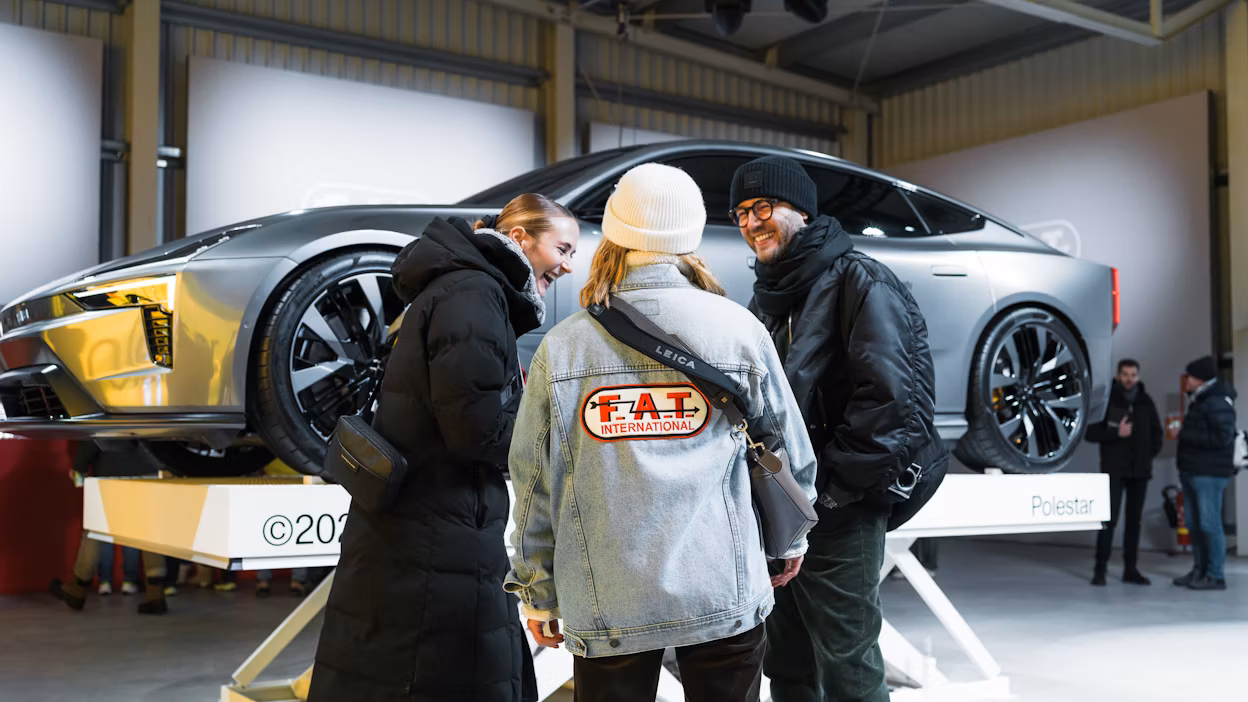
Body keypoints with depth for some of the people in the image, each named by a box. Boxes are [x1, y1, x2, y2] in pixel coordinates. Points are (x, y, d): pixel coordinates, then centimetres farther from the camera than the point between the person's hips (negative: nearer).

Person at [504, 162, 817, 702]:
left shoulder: (560, 347, -4)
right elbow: (790, 451, 7)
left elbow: (535, 485, 1)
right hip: (723, 595, 0)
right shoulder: (738, 329, -4)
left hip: (607, 608, 0)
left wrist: (537, 592, 13)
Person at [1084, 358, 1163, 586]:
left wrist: (1151, 453, 6)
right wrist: (1116, 433, -16)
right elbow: (1090, 431, -6)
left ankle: (1131, 569, 13)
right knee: (1109, 518, -9)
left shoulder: (1146, 401, 8)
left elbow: (1157, 432, 18)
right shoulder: (1106, 400, -4)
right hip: (1114, 470, -4)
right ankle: (1100, 569, -3)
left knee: (1134, 519, 7)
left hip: (1140, 470, 4)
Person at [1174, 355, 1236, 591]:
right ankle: (1199, 571, 20)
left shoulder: (1217, 402, -14)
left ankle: (1216, 576, 0)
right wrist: (1183, 456, 9)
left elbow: (1222, 437, -22)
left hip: (1209, 474, -10)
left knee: (1209, 524, -6)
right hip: (1191, 472, 10)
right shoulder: (1198, 401, 17)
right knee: (1194, 524, 12)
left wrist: (1185, 435, -18)